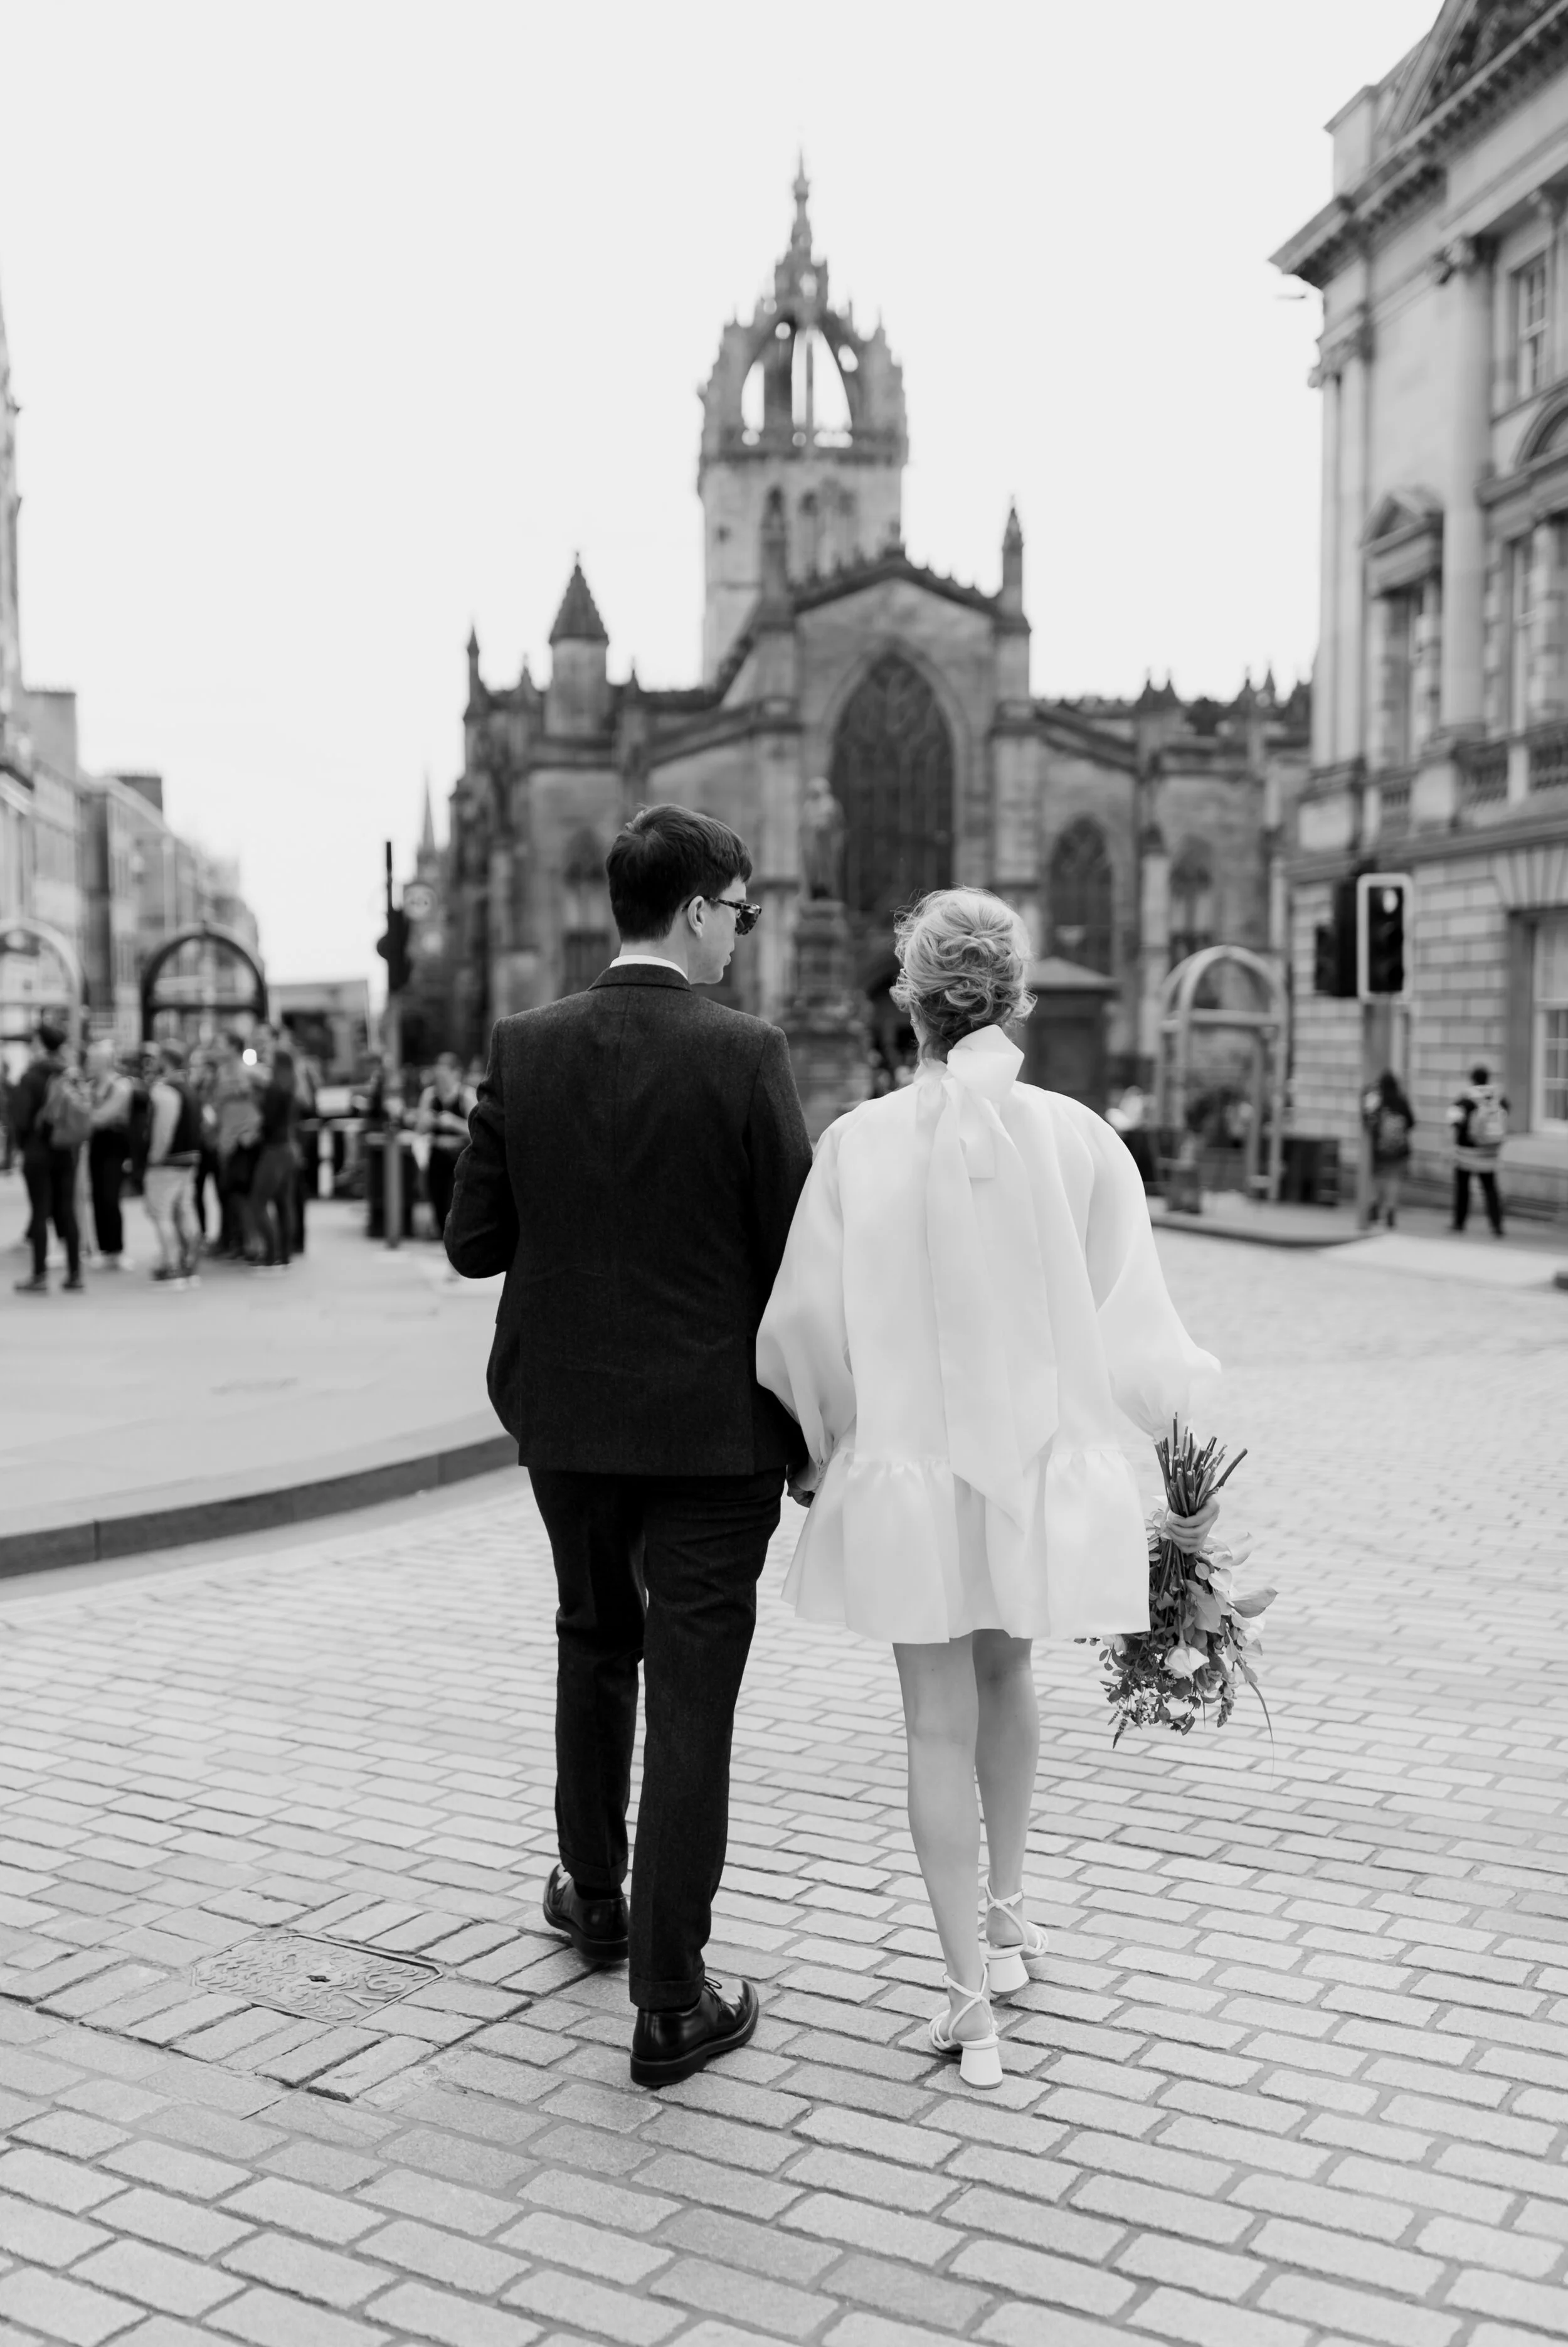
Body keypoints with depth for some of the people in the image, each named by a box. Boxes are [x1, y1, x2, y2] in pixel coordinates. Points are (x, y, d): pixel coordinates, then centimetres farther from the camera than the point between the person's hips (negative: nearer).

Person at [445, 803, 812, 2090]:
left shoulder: (524, 1048, -4)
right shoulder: (744, 1053, -15)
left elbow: (472, 1243, -2)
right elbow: (793, 1254, -12)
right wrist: (810, 1423, 0)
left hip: (566, 1416, 4)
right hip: (710, 1425, -4)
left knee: (596, 1647, 26)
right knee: (691, 1701, 4)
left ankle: (595, 1895, 43)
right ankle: (671, 2003, 12)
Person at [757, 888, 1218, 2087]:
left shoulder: (858, 1143, -10)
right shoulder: (1078, 1139, -8)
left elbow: (806, 1319, -6)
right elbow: (1133, 1322, -5)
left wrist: (815, 1446, 12)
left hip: (908, 1467, -2)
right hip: (1042, 1457, 2)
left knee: (941, 1725, 9)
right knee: (1007, 1676, 26)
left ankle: (971, 1989, 8)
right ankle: (1007, 1910, 38)